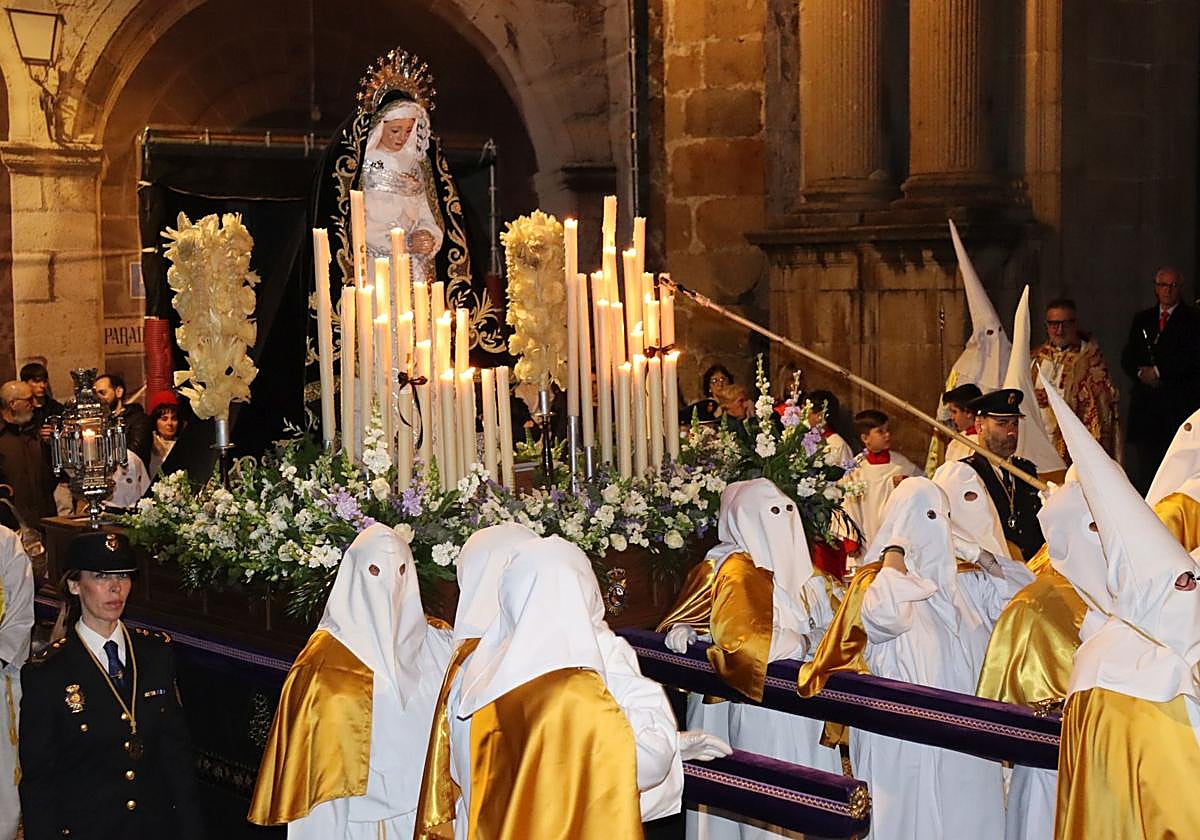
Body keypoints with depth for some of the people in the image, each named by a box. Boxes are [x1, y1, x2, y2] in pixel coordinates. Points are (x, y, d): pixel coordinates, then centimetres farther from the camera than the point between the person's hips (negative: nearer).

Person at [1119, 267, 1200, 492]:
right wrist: (1140, 373, -7)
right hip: (1145, 404, 4)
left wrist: (1157, 371, -10)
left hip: (1179, 404, -4)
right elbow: (1127, 358, 13)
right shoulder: (1142, 319, 17)